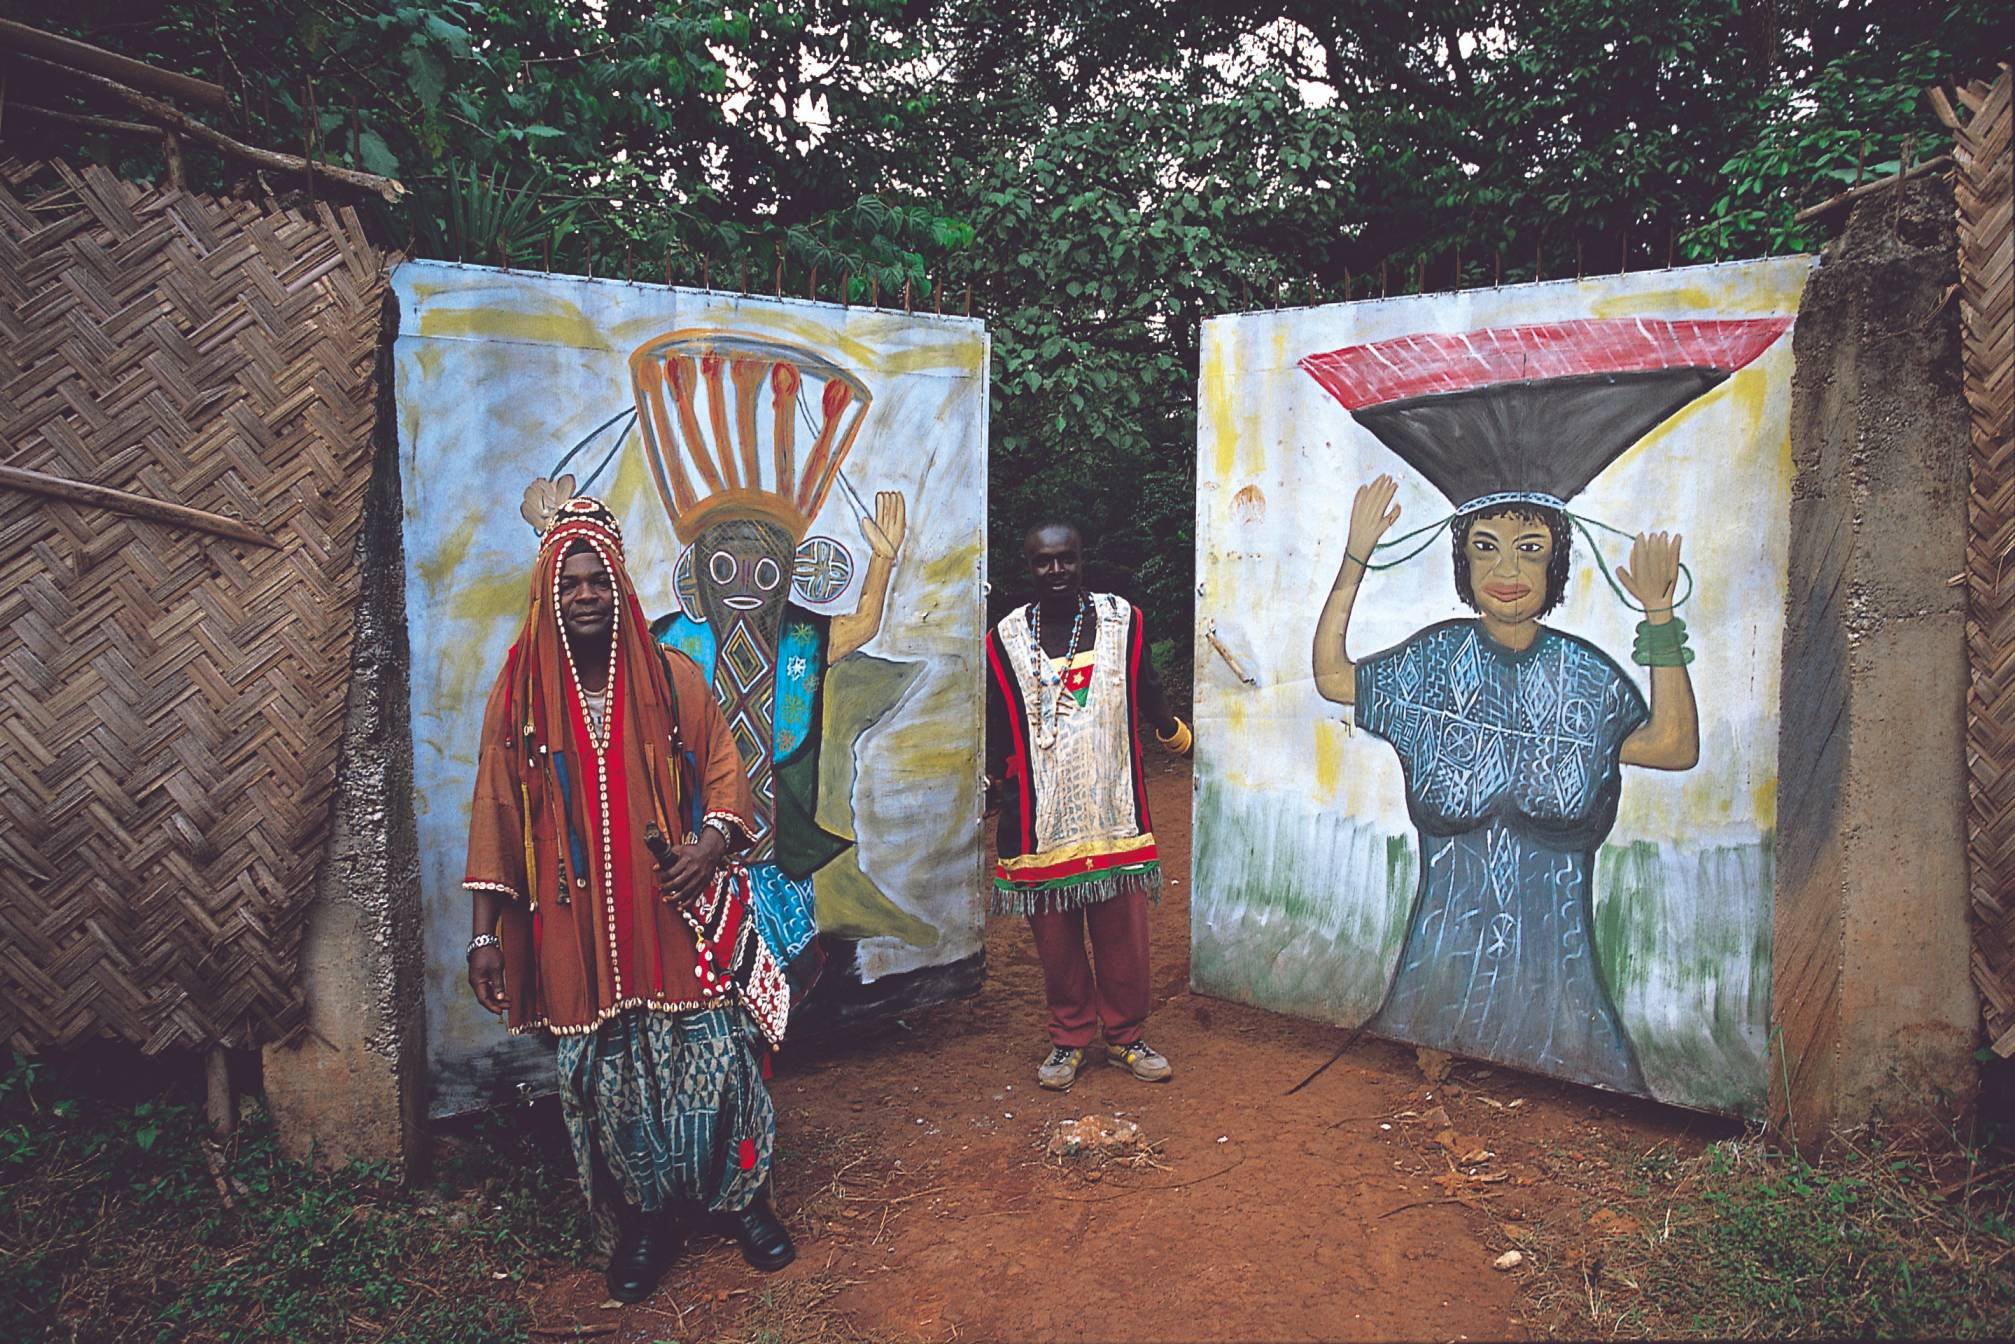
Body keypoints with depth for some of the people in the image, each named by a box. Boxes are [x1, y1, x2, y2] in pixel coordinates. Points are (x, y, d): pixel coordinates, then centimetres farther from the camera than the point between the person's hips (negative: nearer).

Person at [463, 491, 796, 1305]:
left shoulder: (671, 678, 2)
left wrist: (712, 843, -15)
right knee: (607, 1071, 7)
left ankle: (741, 1198, 22)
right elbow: (496, 815, 4)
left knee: (714, 1053, 2)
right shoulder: (520, 693, 3)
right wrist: (485, 933, 1)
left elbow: (722, 768, 5)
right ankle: (644, 1219, 26)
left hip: (679, 910, 0)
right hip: (578, 924, 1)